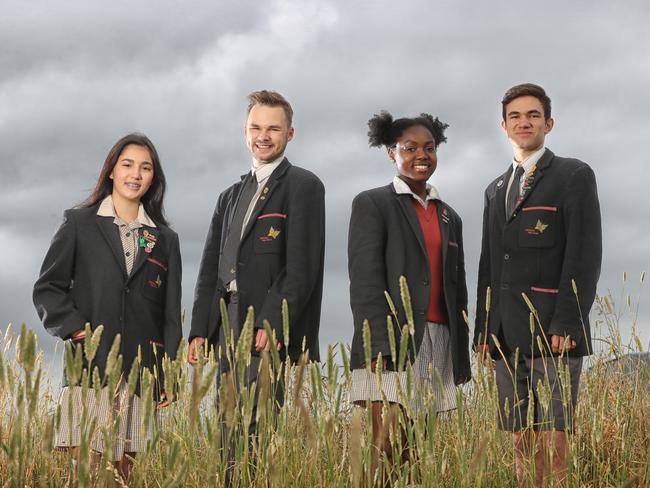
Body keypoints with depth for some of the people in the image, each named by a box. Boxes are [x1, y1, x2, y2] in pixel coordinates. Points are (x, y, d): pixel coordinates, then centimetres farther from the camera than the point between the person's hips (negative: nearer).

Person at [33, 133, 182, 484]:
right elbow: (47, 288, 7)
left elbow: (171, 314, 14)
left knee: (125, 469, 2)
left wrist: (169, 377, 6)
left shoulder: (165, 240, 16)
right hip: (90, 364, -2)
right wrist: (77, 329, -8)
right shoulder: (79, 224, 8)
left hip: (141, 372, 2)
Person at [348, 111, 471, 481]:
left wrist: (462, 360, 15)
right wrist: (380, 346, -17)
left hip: (439, 345, 5)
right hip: (394, 339, -5)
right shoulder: (372, 204, 3)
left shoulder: (450, 217, 21)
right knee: (386, 447, -12)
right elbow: (365, 280, -6)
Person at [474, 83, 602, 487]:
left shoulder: (574, 175, 3)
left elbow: (585, 255, -7)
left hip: (553, 331, -6)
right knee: (523, 445, 3)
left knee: (553, 446, -12)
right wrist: (483, 330, 11)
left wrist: (567, 324, -16)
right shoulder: (496, 190, 23)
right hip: (507, 336, 6)